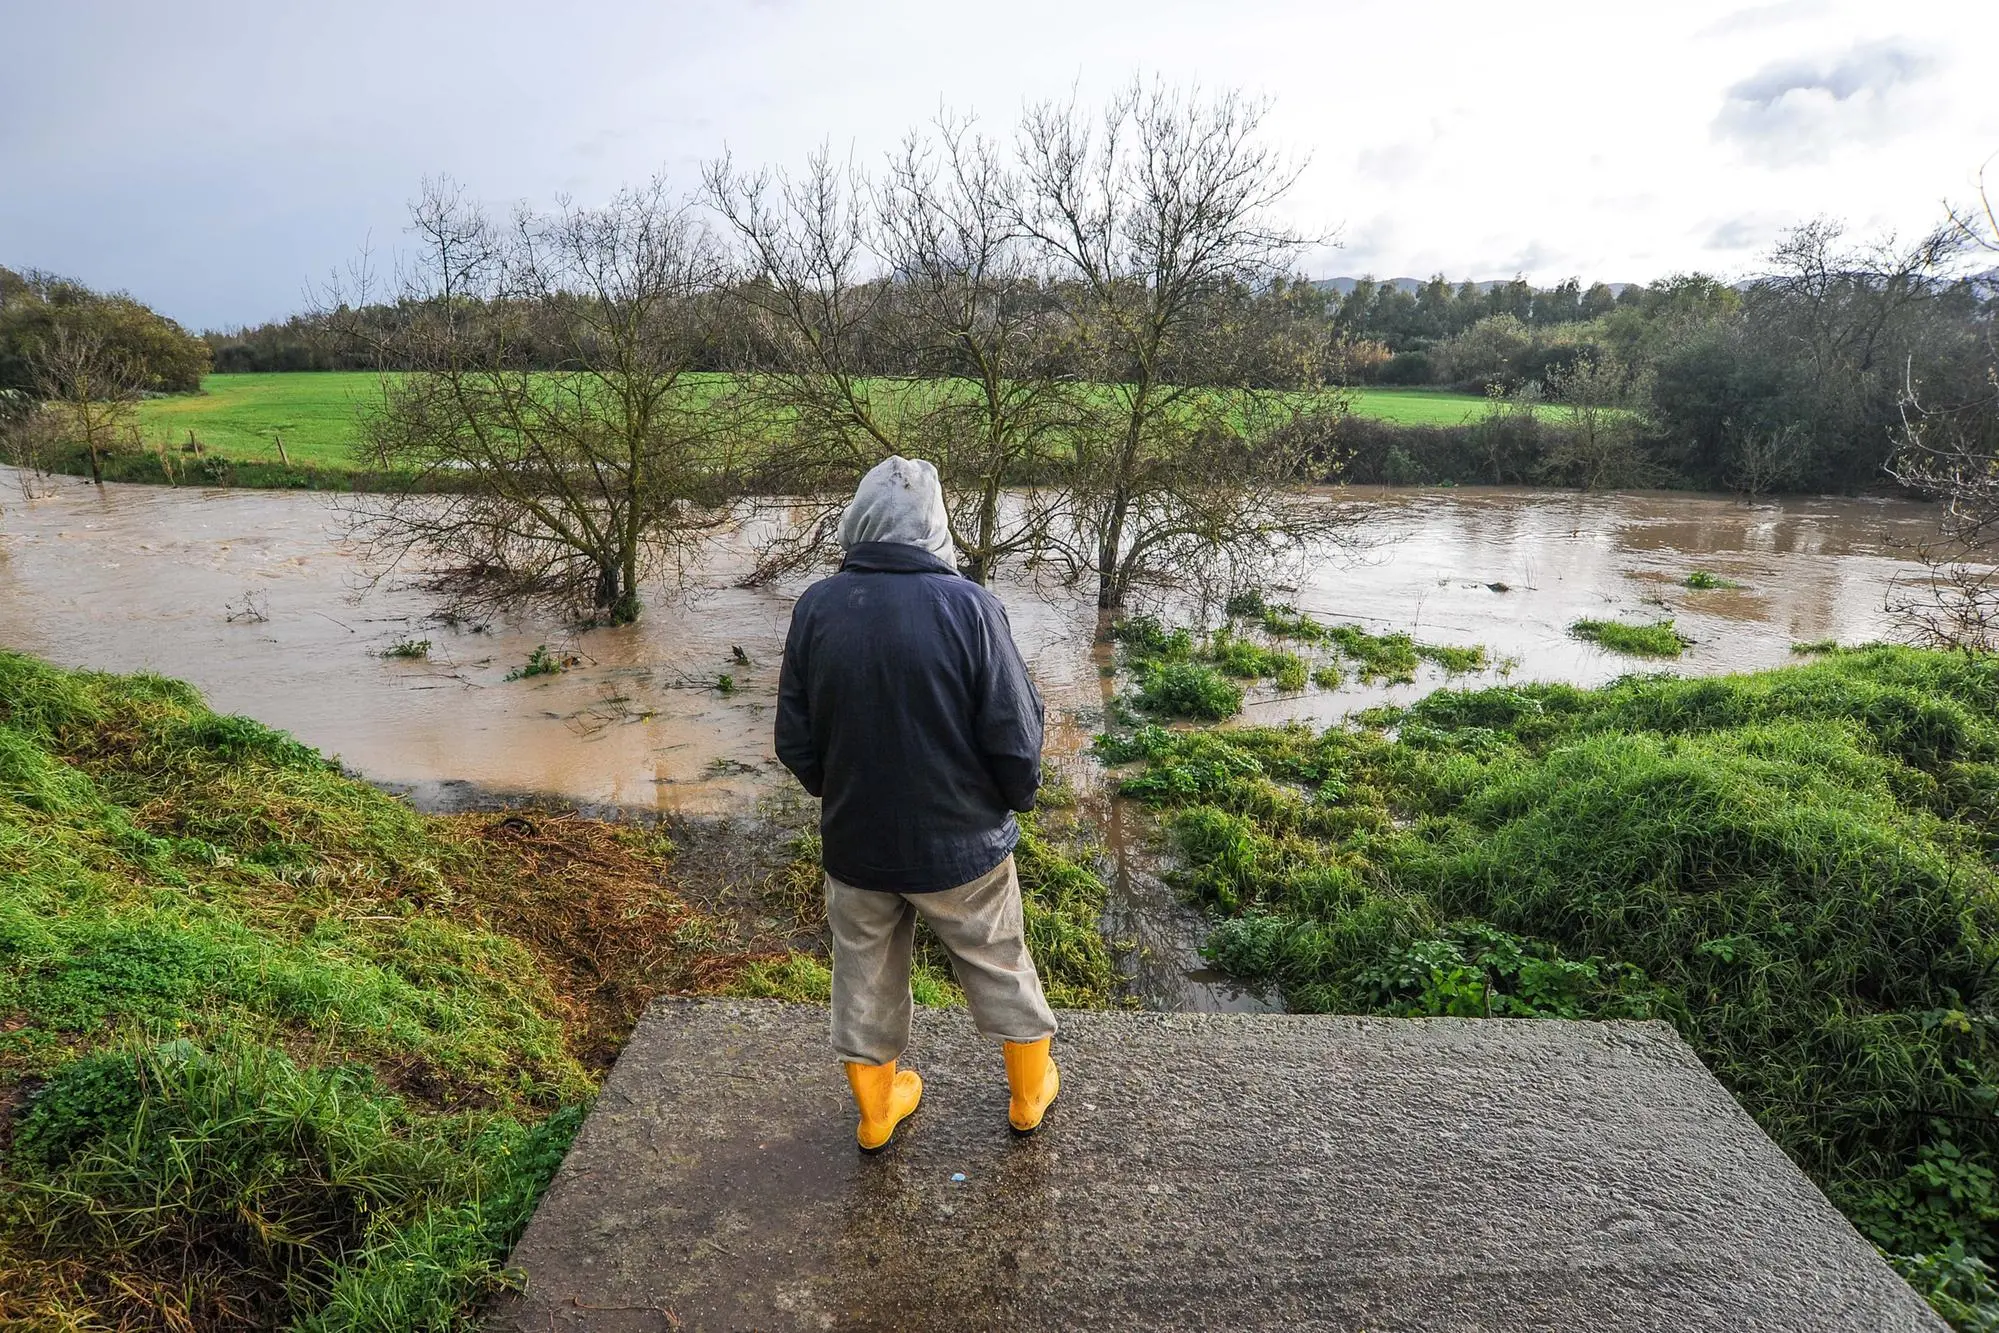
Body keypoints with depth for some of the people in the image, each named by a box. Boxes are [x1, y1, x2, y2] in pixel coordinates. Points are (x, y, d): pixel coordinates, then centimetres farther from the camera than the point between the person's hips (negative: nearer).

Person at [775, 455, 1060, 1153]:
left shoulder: (816, 607, -12)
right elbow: (1015, 738, -17)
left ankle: (876, 1112, 42)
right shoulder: (968, 606, -20)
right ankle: (1030, 1096, 42)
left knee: (865, 984, 22)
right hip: (961, 842, -2)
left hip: (854, 843, 2)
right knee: (1000, 971, 21)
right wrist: (1013, 800, 4)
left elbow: (795, 742, -4)